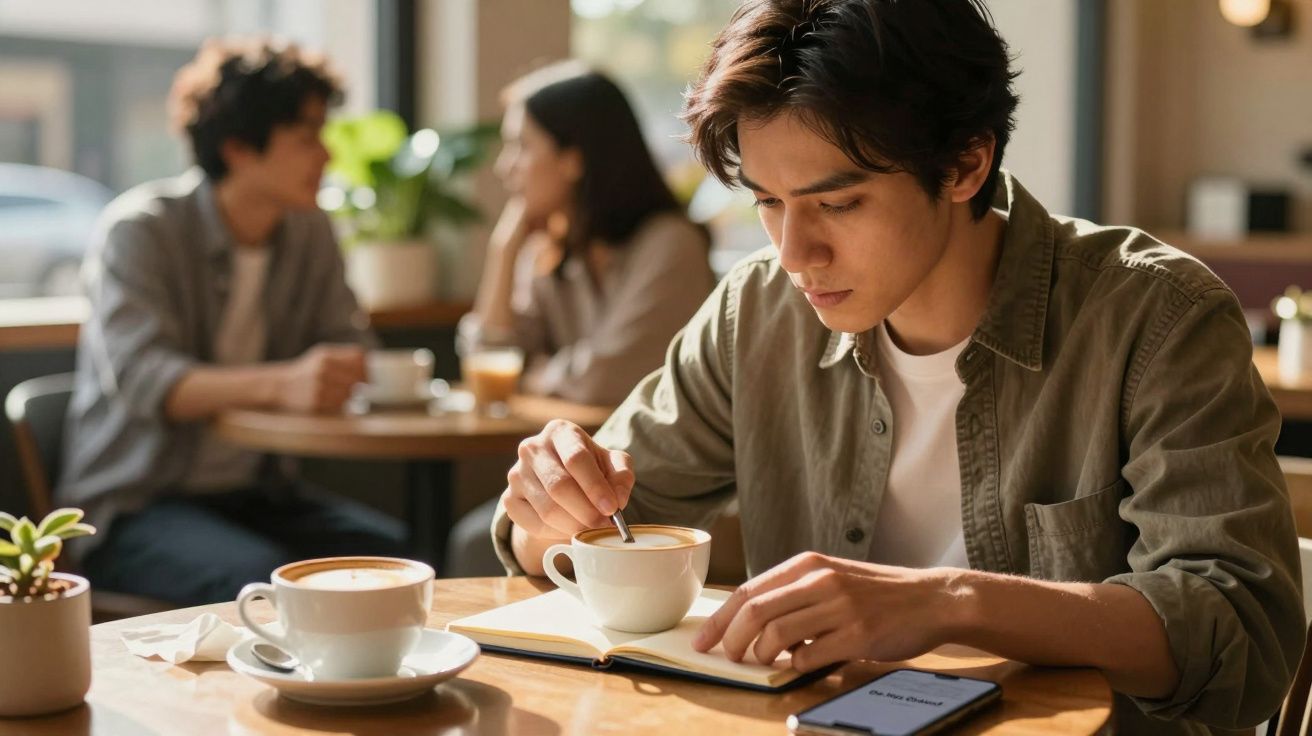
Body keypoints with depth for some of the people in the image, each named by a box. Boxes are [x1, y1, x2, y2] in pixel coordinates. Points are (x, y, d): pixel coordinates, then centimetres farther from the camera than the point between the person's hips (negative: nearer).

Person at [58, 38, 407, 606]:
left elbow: (349, 344, 7)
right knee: (262, 578, -34)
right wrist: (282, 384, -42)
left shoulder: (310, 231, 8)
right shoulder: (139, 230, -12)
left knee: (390, 550, -21)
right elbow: (140, 379, -26)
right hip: (133, 503, -5)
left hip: (251, 490, 6)